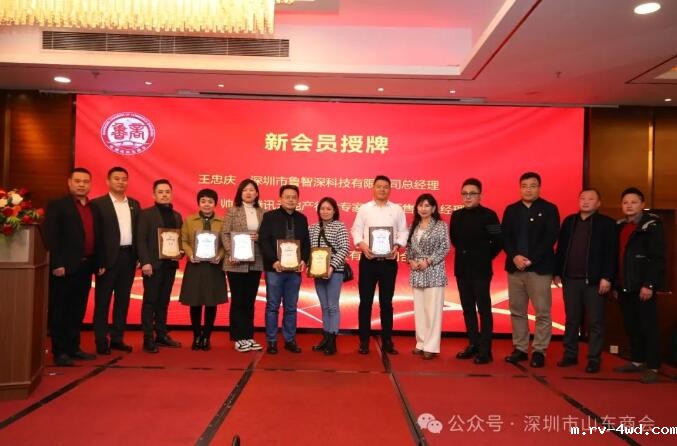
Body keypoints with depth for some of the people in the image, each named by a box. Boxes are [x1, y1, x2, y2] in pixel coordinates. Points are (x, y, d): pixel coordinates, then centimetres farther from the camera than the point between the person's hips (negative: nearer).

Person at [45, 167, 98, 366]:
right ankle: (59, 351, 11)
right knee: (59, 311, 3)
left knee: (77, 311, 13)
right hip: (65, 267, -6)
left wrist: (97, 262, 7)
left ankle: (73, 347, 24)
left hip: (85, 266, 6)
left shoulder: (94, 207, 14)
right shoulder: (57, 205, -4)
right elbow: (51, 237, -11)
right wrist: (57, 264, -18)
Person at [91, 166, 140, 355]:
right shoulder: (98, 204, -4)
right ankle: (101, 341, 12)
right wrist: (99, 262, -14)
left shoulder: (134, 204, 12)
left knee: (123, 299, 11)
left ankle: (117, 338, 21)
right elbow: (95, 235, -8)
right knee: (103, 300, 4)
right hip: (108, 258, -5)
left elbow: (138, 232, 11)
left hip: (128, 256, 5)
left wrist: (138, 256, 2)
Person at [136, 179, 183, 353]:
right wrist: (145, 262, -17)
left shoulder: (177, 216, 14)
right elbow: (141, 240, -8)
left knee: (164, 301, 11)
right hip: (153, 265, -5)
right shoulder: (146, 214, -2)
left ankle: (161, 335, 20)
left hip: (170, 264, 5)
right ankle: (148, 339, 5)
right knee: (150, 302, 0)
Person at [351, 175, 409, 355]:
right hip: (368, 260, -1)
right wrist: (361, 244, -17)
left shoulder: (397, 209, 7)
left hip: (389, 261, 1)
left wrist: (397, 246, -13)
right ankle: (364, 341, 13)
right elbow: (356, 230, 2)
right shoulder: (364, 208, 6)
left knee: (386, 302, 8)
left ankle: (387, 341, 18)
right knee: (365, 301, 3)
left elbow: (403, 231, 4)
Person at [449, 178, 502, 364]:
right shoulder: (456, 215, 7)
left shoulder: (488, 215, -9)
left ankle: (485, 350, 6)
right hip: (462, 269, 6)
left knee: (483, 309, -1)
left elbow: (498, 241, -9)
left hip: (481, 270, -6)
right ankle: (473, 345, 23)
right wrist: (464, 253, 13)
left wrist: (485, 257, -1)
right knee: (467, 308, 12)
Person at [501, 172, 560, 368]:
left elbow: (550, 238, -7)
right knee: (517, 311, 8)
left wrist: (531, 259, -15)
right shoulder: (511, 210, 11)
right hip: (515, 267, 4)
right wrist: (515, 256, -12)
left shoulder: (549, 209, 2)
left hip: (540, 268, -3)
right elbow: (505, 237, 5)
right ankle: (520, 349, 17)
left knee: (542, 312, -1)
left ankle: (539, 351, 10)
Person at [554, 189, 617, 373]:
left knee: (595, 322, 4)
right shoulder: (569, 221, 11)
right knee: (571, 320, 11)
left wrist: (606, 277, -14)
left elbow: (611, 253, -7)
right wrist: (557, 272, 6)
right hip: (571, 279, 4)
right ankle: (570, 355, 21)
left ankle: (594, 359, 11)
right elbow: (561, 248, 11)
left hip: (594, 281, -4)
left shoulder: (607, 223, -1)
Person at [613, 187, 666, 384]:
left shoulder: (652, 226, -5)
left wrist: (649, 284, -19)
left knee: (648, 327, -1)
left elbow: (658, 258, -12)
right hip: (624, 287, 6)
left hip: (643, 287, -6)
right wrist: (615, 284, 11)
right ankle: (637, 361, 22)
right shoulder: (619, 227, 14)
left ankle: (652, 367, 5)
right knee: (631, 327, 12)